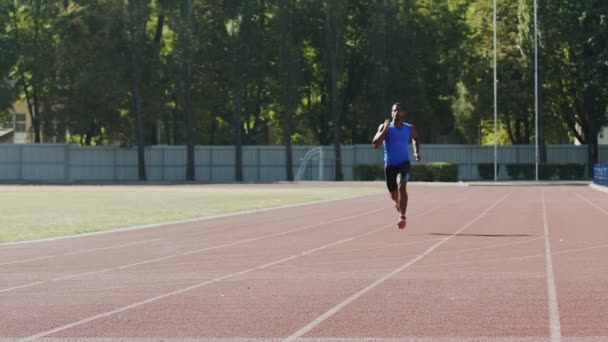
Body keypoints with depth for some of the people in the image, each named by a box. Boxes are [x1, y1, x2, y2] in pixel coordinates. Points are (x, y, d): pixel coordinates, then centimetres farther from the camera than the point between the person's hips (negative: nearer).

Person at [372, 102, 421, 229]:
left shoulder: (410, 128, 1)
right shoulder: (385, 127, -6)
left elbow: (416, 139, 24)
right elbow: (376, 144, -17)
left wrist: (417, 151, 9)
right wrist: (385, 129, -24)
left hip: (403, 163, -1)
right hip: (390, 165, 1)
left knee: (402, 187, -26)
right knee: (394, 195, 11)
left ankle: (402, 217, -22)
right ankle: (399, 205, 46)